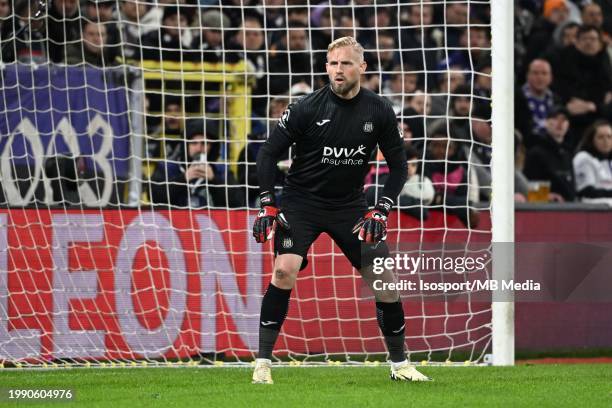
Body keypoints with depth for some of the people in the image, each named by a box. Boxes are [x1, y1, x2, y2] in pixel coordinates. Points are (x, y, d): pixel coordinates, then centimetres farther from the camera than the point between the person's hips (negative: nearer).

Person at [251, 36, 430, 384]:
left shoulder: (379, 111, -5)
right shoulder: (307, 108, -13)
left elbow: (399, 165, 3)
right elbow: (270, 153, -5)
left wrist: (381, 210, -8)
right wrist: (268, 205, -11)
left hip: (350, 205, 3)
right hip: (302, 202, -3)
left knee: (385, 279, -2)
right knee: (285, 269, -24)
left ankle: (400, 365, 16)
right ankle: (263, 364, -17)